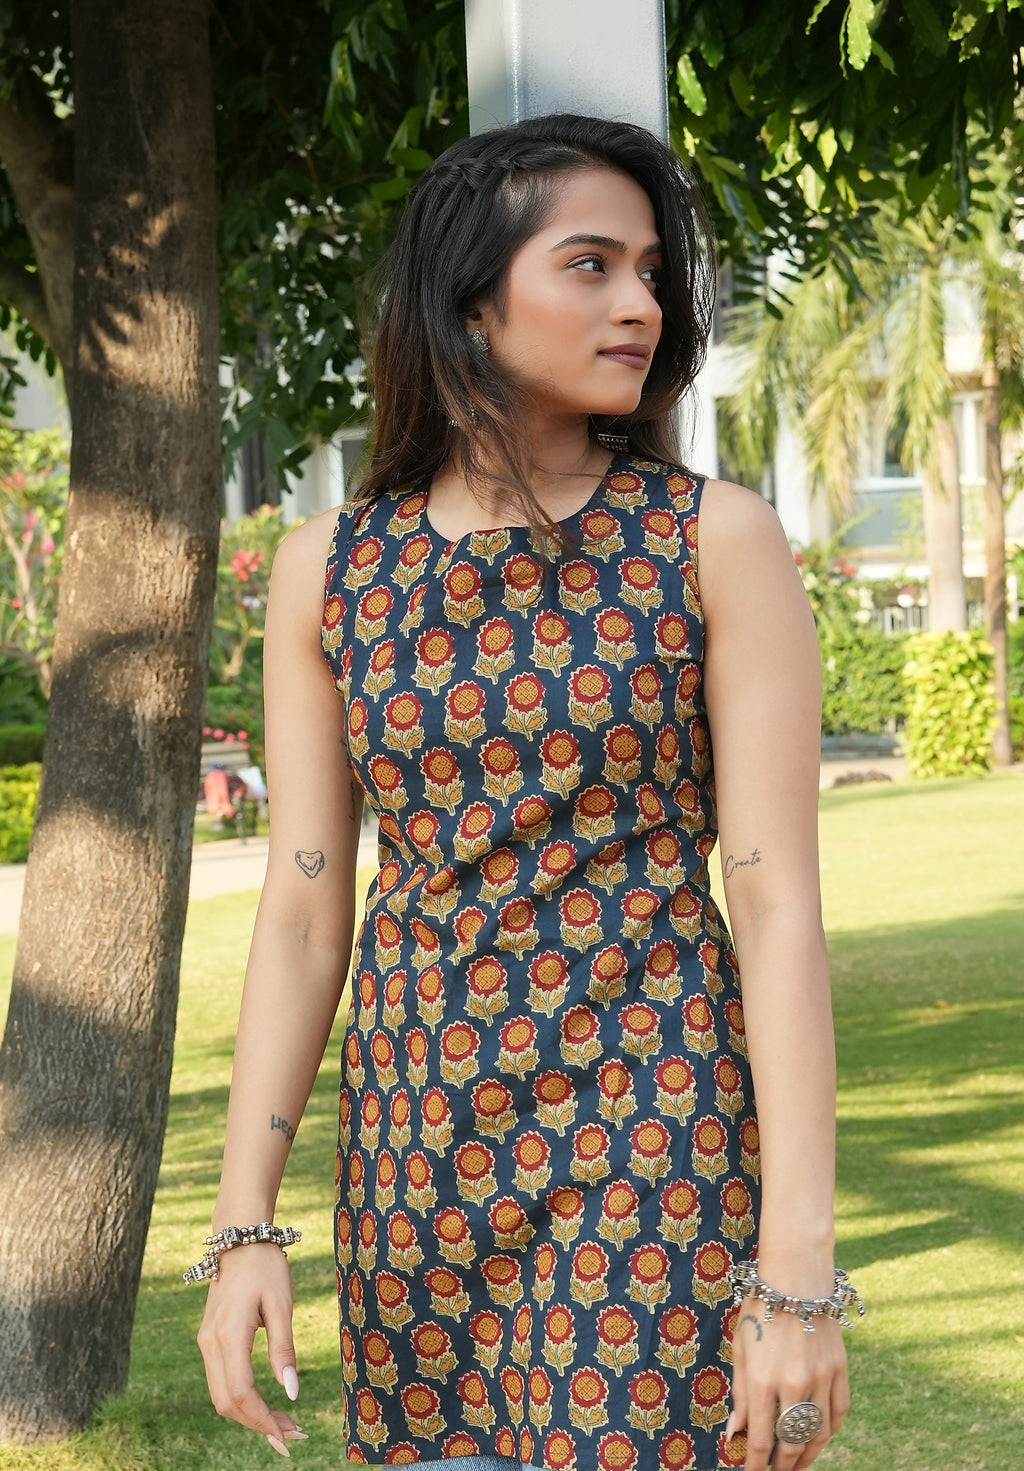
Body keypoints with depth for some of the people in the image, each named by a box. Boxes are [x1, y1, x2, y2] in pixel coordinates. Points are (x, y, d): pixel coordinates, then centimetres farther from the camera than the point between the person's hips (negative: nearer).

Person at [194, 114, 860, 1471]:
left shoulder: (714, 541, -5)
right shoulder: (330, 570, 4)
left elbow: (778, 902, -9)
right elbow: (303, 912, 6)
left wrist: (800, 1269, -14)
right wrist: (243, 1225, 0)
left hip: (660, 1145, -3)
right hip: (419, 1145, 3)